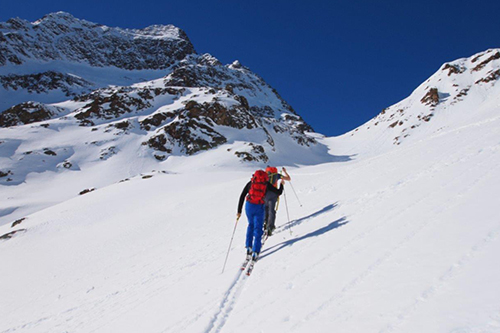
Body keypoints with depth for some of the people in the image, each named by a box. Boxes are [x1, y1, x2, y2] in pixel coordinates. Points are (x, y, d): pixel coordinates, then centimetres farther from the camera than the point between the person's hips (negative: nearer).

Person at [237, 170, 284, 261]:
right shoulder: (266, 184, 5)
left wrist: (239, 211, 7)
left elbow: (242, 197, 4)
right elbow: (279, 192, 11)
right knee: (258, 229, 6)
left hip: (249, 206, 2)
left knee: (251, 225, 24)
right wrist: (282, 185, 32)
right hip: (259, 208, -2)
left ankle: (248, 247, 18)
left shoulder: (250, 183, 8)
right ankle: (255, 252, -2)